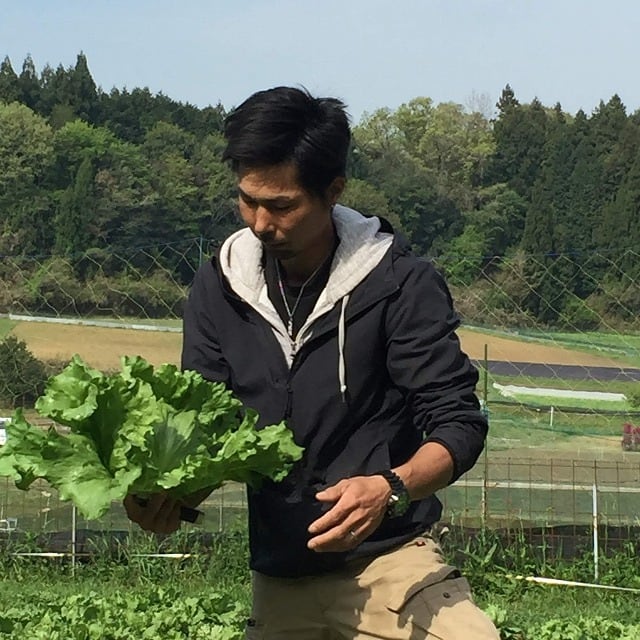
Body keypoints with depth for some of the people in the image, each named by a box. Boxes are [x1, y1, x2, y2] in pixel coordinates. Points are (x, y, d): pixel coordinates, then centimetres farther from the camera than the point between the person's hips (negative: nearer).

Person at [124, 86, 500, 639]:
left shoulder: (400, 284, -8)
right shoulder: (220, 288, 5)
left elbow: (458, 424, -8)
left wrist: (391, 489, -27)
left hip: (386, 559, -4)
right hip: (278, 576, 4)